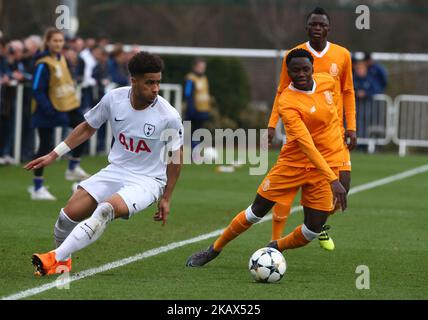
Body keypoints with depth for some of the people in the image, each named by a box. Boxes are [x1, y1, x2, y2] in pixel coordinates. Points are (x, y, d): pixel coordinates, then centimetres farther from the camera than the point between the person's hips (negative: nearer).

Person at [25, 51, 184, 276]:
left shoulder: (169, 116, -16)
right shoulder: (113, 99, -8)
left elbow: (176, 156, 0)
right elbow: (88, 128, 10)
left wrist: (166, 198, 4)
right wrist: (53, 155, 10)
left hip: (148, 181, -4)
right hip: (115, 171, 4)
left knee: (107, 209, -33)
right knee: (70, 213, -13)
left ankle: (56, 257, -29)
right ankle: (63, 261, 15)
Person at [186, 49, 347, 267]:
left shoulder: (326, 81, -5)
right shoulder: (287, 102, -23)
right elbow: (306, 144, -32)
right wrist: (332, 179, -39)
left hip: (326, 164, 4)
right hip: (292, 163, -4)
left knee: (313, 231, -5)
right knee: (257, 210, 4)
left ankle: (276, 248, 25)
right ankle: (214, 250, 25)